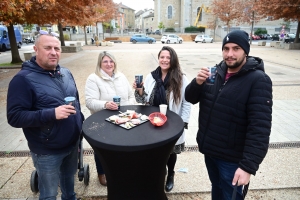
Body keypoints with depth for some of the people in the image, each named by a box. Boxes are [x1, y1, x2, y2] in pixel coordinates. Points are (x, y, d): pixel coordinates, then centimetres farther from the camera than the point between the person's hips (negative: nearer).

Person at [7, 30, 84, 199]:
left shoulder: (66, 73, 3)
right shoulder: (23, 79, -18)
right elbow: (15, 117, -22)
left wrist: (81, 123, 11)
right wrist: (51, 114, -32)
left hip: (73, 143, 6)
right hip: (47, 151, -5)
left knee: (69, 177, 28)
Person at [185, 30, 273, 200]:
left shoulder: (258, 80, -18)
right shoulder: (217, 72, 1)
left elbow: (260, 128, -23)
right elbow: (191, 98, 2)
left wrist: (248, 165, -28)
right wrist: (198, 83, -19)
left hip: (232, 158, -5)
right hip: (209, 150, 5)